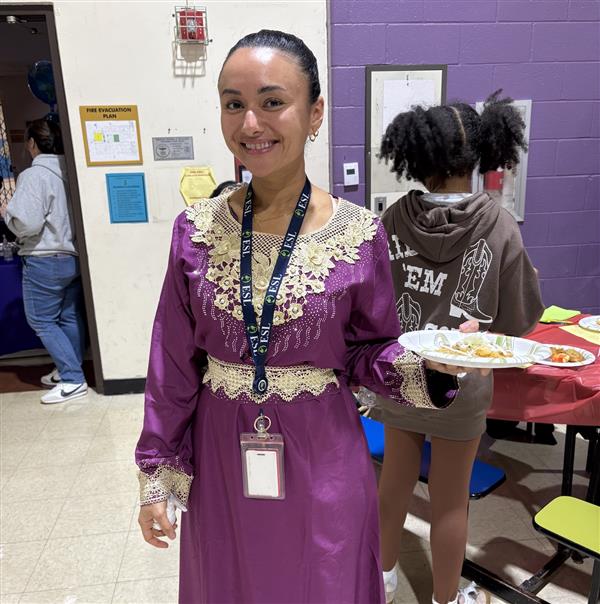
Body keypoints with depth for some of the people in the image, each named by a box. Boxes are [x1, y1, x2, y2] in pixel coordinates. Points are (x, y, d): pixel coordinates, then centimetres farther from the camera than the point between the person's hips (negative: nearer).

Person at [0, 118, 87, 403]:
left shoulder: (33, 175, -14)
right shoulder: (70, 172, 6)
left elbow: (27, 224, -21)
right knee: (70, 318, 14)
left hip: (44, 261, -7)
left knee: (41, 321, 3)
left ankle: (73, 380, -1)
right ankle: (68, 371, 26)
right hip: (74, 257, 7)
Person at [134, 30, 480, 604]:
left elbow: (369, 352, -1)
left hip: (322, 456, -1)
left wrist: (430, 362, -21)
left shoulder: (360, 235, -12)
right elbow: (173, 367, -1)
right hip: (220, 459, 2)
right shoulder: (196, 230, -7)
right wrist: (156, 477, 4)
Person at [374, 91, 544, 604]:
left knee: (396, 479, 22)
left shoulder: (395, 220, -11)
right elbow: (518, 321, -9)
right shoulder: (499, 226, -15)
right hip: (460, 383, -2)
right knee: (450, 499, 15)